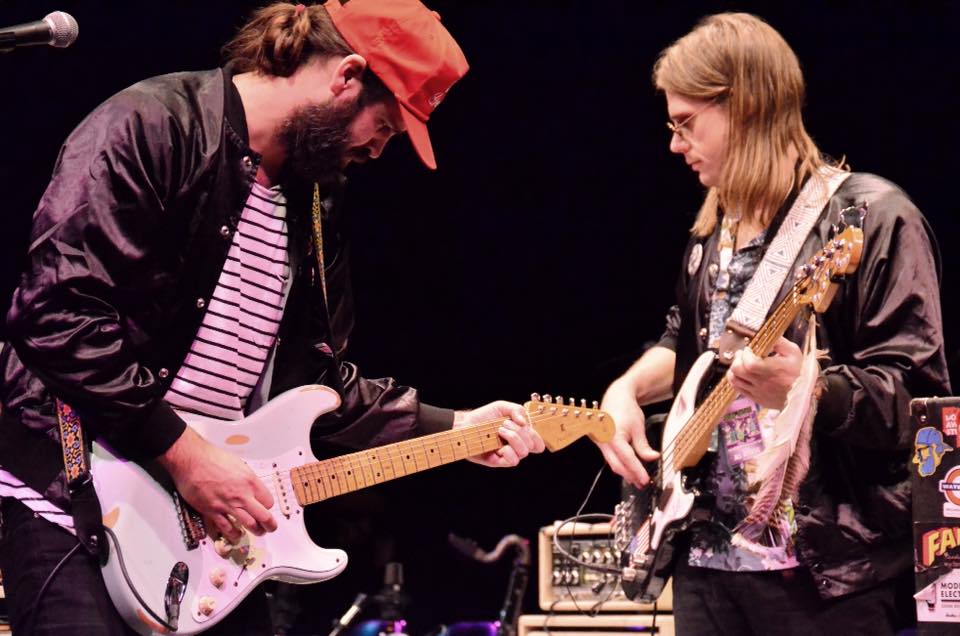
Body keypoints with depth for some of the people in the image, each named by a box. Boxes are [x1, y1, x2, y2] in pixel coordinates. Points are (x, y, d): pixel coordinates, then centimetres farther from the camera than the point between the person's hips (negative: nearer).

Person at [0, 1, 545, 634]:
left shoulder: (312, 206, 14)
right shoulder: (150, 127, -13)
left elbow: (318, 378, 21)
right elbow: (58, 313, -23)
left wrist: (454, 428, 13)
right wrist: (184, 453, -21)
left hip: (207, 518, 8)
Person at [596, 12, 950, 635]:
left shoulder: (872, 217, -11)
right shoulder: (717, 228, 14)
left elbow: (918, 397, -16)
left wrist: (808, 389, -33)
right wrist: (629, 388, 11)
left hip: (828, 564, -7)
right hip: (706, 552, 8)